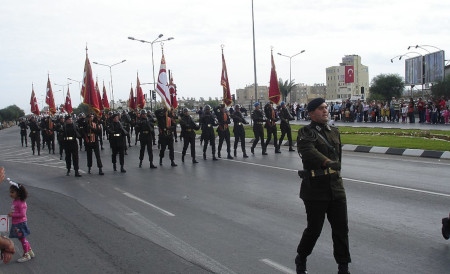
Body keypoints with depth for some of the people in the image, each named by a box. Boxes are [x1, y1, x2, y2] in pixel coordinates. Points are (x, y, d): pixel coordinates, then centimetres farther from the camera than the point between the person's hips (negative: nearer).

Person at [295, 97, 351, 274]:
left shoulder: (335, 131, 13)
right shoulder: (305, 132, -8)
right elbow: (309, 151, -27)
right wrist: (327, 162, -39)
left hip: (336, 186, 6)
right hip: (315, 188, -6)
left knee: (341, 228, 7)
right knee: (314, 229, 3)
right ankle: (301, 260, 28)